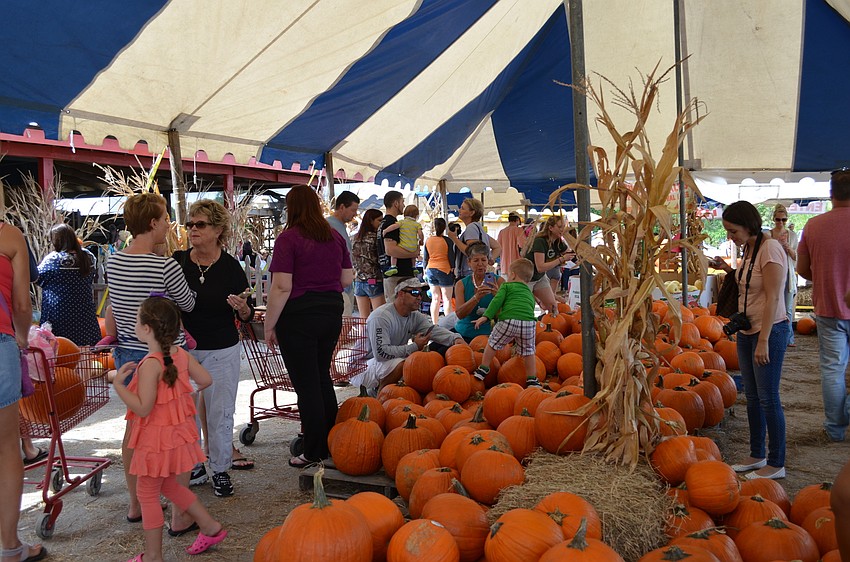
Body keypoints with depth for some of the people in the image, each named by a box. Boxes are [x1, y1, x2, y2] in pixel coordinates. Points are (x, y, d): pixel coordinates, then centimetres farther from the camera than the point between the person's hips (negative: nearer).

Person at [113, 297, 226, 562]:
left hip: (156, 438, -8)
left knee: (147, 493, 7)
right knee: (168, 485, 25)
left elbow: (143, 408, -26)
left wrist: (118, 384, -19)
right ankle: (210, 527, 28)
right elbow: (206, 380, 6)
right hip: (179, 432, 8)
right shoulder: (182, 355, -3)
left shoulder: (150, 364, -25)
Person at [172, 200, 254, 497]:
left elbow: (246, 316, -3)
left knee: (219, 411, 5)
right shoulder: (176, 261, -3)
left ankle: (220, 469, 23)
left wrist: (242, 308, -25)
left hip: (221, 350, -2)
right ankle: (192, 464, 30)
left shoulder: (230, 267, -8)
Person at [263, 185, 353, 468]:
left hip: (298, 317, -6)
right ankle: (331, 444, 26)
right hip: (331, 313, 6)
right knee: (323, 377, 19)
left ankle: (314, 453, 12)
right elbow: (347, 279, 11)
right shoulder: (335, 237, 7)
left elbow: (281, 287, -17)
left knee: (306, 384, 3)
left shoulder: (288, 239, -12)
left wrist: (269, 326, -10)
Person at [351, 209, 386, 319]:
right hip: (374, 281, -6)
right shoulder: (375, 237, -9)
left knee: (363, 320, 8)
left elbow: (353, 259, 14)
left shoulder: (356, 238, 10)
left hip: (359, 281, 6)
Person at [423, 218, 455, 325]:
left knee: (435, 298, 9)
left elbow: (425, 258, 10)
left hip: (431, 270, 4)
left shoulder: (428, 240, 4)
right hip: (444, 270, -4)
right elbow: (451, 257, -7)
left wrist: (425, 271, 19)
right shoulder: (447, 241, -7)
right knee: (447, 299, -1)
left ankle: (434, 324, 9)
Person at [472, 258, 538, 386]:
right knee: (528, 352, 18)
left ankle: (483, 370, 24)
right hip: (529, 323, 3)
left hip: (508, 321, -3)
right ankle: (532, 380, 20)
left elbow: (497, 301, 3)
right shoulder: (530, 294, 33)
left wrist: (486, 316, -3)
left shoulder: (506, 286, 18)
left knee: (492, 343, 17)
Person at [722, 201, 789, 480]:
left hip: (770, 331, -9)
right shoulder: (748, 249, 9)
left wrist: (764, 340, -21)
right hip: (747, 331, 9)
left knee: (768, 398, -2)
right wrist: (738, 320, 7)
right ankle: (757, 455, 26)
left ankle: (777, 464, 9)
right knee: (752, 397, 14)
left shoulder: (770, 248, -17)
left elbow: (773, 298, -20)